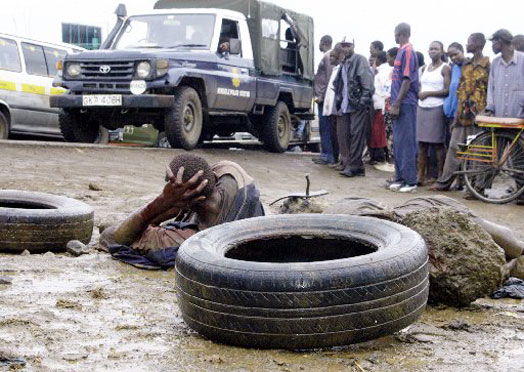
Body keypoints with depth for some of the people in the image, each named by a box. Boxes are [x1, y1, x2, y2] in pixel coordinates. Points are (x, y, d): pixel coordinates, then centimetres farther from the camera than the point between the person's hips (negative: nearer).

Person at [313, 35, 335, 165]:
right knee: (324, 127, 11)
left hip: (323, 97, -10)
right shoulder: (327, 56, 19)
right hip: (323, 97, 10)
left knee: (325, 127, -9)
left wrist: (322, 96, -18)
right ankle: (325, 154, 15)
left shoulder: (328, 57, -10)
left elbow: (329, 78, -17)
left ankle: (328, 156, -9)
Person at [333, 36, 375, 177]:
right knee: (344, 135, 5)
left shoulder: (360, 60, -4)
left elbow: (367, 82, -12)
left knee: (356, 135, -7)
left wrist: (364, 101, -18)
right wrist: (339, 100, 13)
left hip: (358, 106, -8)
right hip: (346, 106, 8)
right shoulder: (343, 64, 20)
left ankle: (354, 166, -5)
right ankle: (347, 163, 11)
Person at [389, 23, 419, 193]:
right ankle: (400, 177, 18)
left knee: (406, 143, -7)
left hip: (405, 103, -9)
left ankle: (410, 181, -4)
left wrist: (397, 104, -18)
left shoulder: (408, 51, -12)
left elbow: (407, 81, -17)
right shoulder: (402, 51, 16)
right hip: (400, 104, 9)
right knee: (398, 142, 12)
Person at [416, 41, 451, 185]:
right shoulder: (425, 68, 17)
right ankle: (420, 176, 6)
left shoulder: (445, 68, -2)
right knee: (422, 143, 4)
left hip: (437, 108, -6)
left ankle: (441, 177, 0)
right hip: (422, 107, 6)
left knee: (438, 143, -4)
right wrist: (420, 93, 3)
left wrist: (428, 93, -10)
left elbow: (447, 90, -9)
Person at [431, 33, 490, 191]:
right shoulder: (466, 65, 15)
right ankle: (445, 181, 8)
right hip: (463, 113, 6)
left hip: (478, 114, -6)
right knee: (455, 147, 6)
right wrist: (459, 112, 10)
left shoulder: (487, 65, -5)